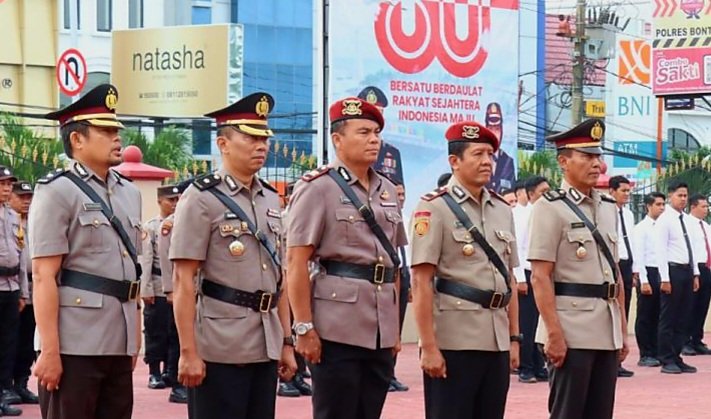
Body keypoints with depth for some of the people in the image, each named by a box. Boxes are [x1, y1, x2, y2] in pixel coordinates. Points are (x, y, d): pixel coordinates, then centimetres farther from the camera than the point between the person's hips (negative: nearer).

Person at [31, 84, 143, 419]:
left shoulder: (129, 193, 16)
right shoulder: (57, 192, -6)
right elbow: (44, 277, -11)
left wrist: (135, 339, 16)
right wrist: (50, 352, -17)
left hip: (119, 346, 7)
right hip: (75, 347, -7)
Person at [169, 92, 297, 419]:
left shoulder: (270, 199, 14)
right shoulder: (201, 198, -6)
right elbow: (183, 281, -10)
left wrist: (287, 342, 13)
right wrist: (188, 352, -15)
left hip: (266, 347, 6)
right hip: (220, 349, -6)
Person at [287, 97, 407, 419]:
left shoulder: (387, 191, 14)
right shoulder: (317, 188, -5)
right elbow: (296, 263, -9)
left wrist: (395, 326, 16)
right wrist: (304, 328, -14)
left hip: (381, 332, 6)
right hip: (336, 330, -6)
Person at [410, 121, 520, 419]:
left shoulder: (502, 210, 13)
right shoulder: (434, 209, -6)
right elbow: (421, 282, -11)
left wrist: (514, 338, 12)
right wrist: (428, 346, -16)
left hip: (497, 341, 6)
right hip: (453, 342, -6)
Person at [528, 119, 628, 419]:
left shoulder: (608, 208, 14)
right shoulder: (550, 208, -6)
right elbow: (540, 277, -12)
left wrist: (622, 330, 14)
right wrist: (554, 334, -18)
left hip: (607, 332, 7)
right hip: (571, 332, -7)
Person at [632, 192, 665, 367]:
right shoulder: (641, 228, -5)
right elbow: (639, 256, -9)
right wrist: (644, 281, -14)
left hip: (661, 274, 5)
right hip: (648, 273, -5)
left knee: (657, 316, 9)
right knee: (645, 317, 1)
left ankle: (655, 353, 15)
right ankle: (645, 356, 6)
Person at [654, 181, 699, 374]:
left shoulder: (687, 220, 13)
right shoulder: (664, 220, -9)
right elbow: (661, 251, -13)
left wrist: (695, 274, 13)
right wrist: (664, 278, -17)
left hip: (687, 271, 7)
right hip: (672, 270, -7)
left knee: (683, 317, 9)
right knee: (668, 318, -1)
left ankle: (676, 357, 15)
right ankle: (667, 360, 3)